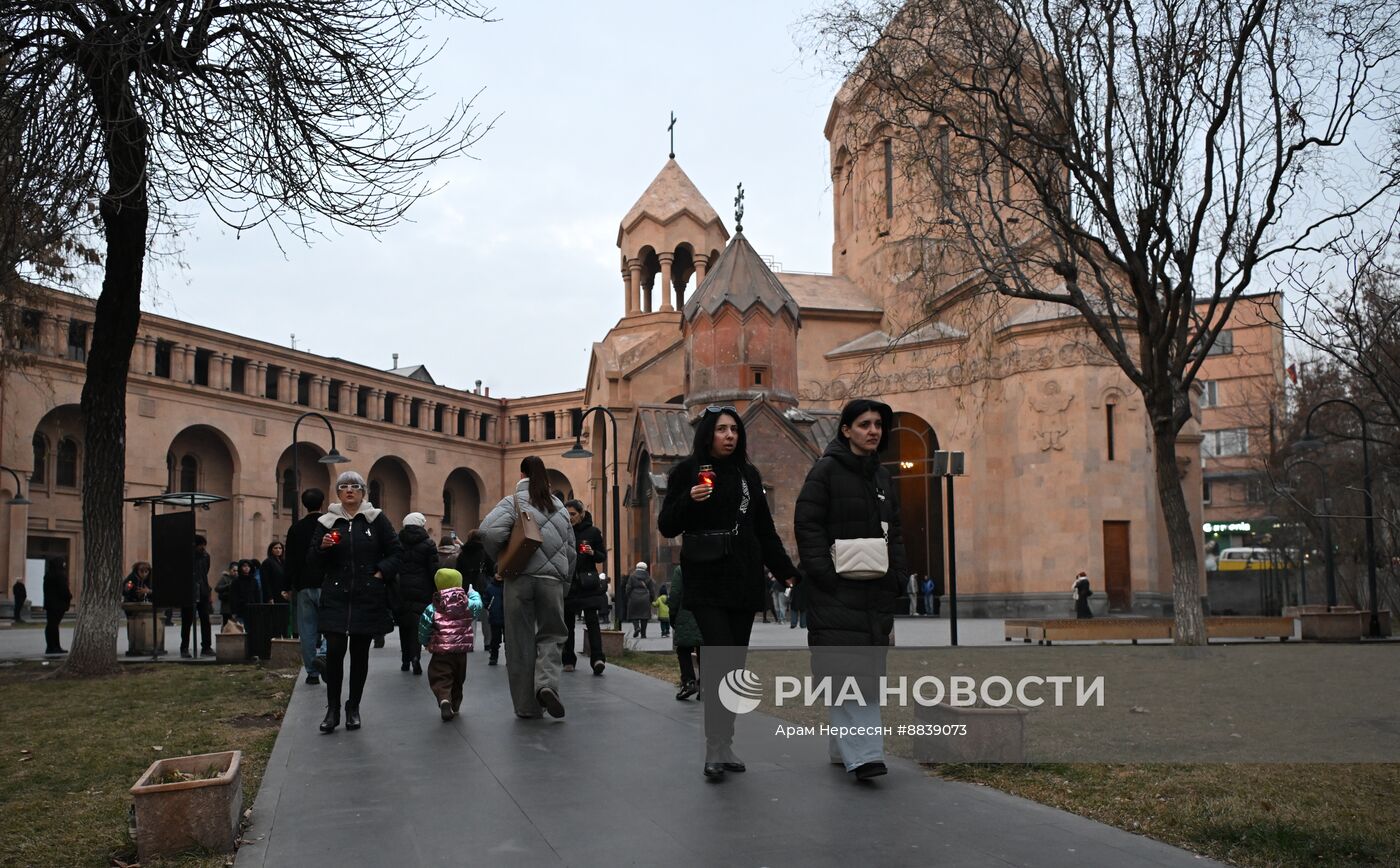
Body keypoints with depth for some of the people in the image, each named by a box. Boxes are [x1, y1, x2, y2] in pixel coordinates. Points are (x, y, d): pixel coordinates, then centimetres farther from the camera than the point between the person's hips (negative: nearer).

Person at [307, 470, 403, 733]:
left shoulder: (376, 519, 4)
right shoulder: (327, 522, 7)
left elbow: (396, 551, 6)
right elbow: (312, 563, 9)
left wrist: (381, 573, -7)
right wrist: (323, 547, -10)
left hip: (368, 598, 0)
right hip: (336, 596, 0)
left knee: (360, 653, 4)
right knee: (334, 651, -9)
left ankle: (353, 707, 17)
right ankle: (332, 709, 3)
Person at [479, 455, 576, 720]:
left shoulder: (513, 502, -2)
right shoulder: (559, 506, 11)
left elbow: (489, 531, -18)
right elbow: (571, 551, 13)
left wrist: (500, 560, -1)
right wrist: (564, 584, 21)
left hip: (519, 579, -2)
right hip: (552, 580, 2)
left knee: (520, 641, 6)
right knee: (551, 635, 13)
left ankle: (527, 705, 10)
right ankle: (547, 683, -14)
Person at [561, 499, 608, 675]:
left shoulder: (592, 532, 2)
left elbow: (603, 557, 6)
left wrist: (593, 553, -14)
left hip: (588, 584, -3)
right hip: (567, 583, 3)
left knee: (591, 620, -13)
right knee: (567, 622, 6)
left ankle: (597, 658, -20)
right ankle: (569, 660, 15)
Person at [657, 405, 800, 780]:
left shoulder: (748, 474, 12)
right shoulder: (687, 472, 1)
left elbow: (765, 531, 17)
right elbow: (666, 527, -1)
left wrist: (787, 572, 12)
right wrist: (689, 501, -19)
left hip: (744, 581, 4)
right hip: (706, 583, -4)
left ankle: (726, 747, 14)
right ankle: (714, 751, -9)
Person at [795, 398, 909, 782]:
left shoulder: (883, 476, 16)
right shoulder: (826, 470, -4)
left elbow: (894, 532, 20)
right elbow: (807, 524, -9)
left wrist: (898, 578, 9)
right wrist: (824, 575, -16)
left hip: (875, 588, 7)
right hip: (837, 587, -7)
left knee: (868, 668, 8)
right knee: (847, 665, -12)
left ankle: (842, 746, 18)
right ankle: (861, 753, -14)